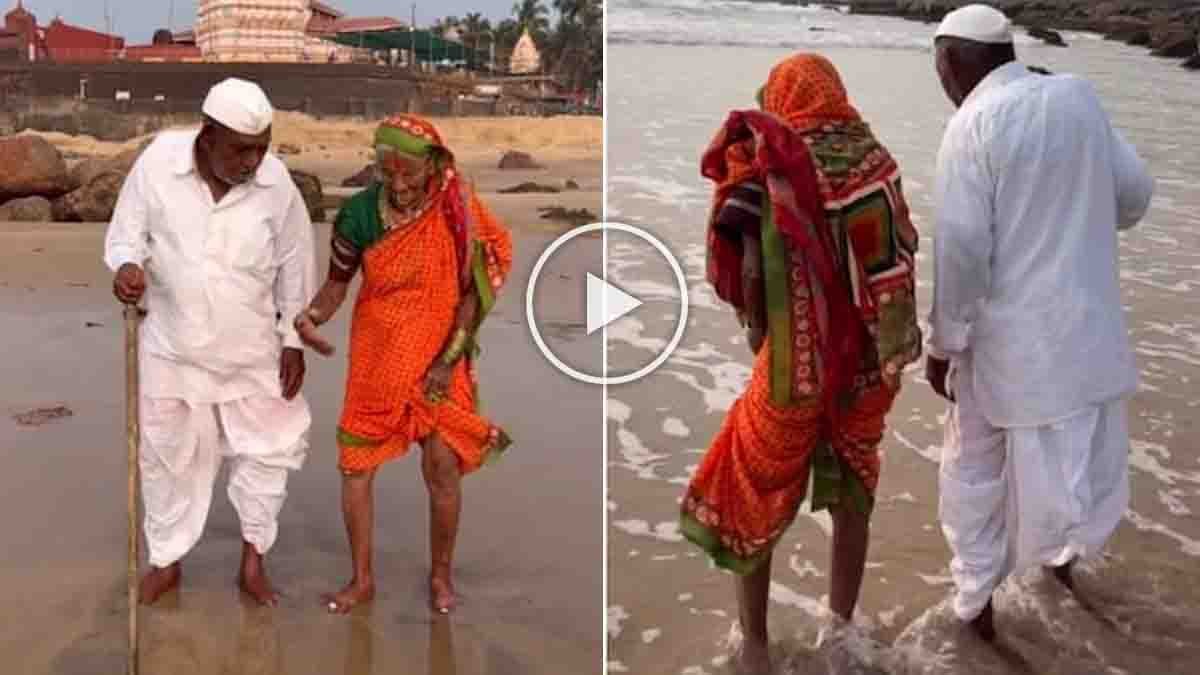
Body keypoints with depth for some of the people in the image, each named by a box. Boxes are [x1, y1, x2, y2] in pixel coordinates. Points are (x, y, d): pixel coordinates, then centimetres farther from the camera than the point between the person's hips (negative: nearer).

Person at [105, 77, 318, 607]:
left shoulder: (275, 181, -15)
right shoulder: (158, 161, -17)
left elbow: (295, 266, -3)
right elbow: (126, 235, -5)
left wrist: (294, 341, -1)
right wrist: (127, 266, -29)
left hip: (252, 350, 0)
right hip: (172, 347, 0)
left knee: (269, 448, 8)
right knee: (169, 458, 14)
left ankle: (253, 558, 28)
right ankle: (166, 559, 34)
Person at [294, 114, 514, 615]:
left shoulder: (456, 212, -13)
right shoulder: (360, 212, -10)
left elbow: (471, 290, -9)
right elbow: (337, 283, -2)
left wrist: (449, 360, -15)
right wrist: (311, 317, -23)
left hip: (437, 356, -2)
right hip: (377, 355, 2)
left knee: (442, 465, -5)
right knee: (355, 463, 4)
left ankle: (441, 575, 19)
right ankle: (362, 578, 21)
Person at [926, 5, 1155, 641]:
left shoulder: (972, 126, -14)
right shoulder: (1079, 95, 2)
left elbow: (962, 250, -16)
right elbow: (1134, 194, 11)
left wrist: (943, 344, -6)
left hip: (1007, 343, -4)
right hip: (1089, 331, 4)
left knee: (976, 472, 16)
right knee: (1087, 480, 22)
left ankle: (976, 604, 29)